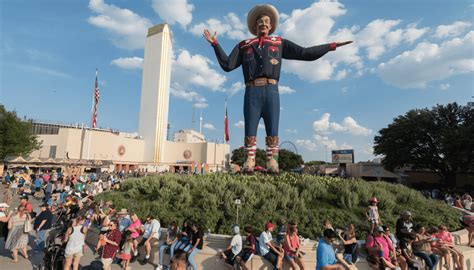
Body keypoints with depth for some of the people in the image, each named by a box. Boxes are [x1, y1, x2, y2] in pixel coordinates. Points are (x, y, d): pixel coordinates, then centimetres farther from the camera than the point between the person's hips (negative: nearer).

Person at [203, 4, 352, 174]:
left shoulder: (279, 43, 22)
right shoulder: (244, 45, 22)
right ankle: (249, 165, -4)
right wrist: (215, 44, 11)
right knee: (250, 132, -6)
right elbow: (227, 65, 15)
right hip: (252, 93, 0)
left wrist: (332, 46, 13)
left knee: (272, 132, -6)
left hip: (271, 92, 0)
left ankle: (272, 166, -3)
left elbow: (305, 53, 16)